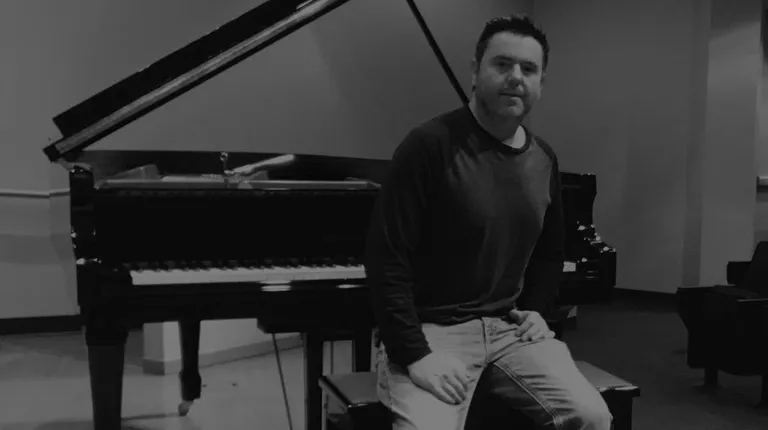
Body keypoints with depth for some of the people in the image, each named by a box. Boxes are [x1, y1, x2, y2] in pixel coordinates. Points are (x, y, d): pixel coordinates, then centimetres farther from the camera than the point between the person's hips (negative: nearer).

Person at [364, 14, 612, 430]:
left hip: (511, 325, 6)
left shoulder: (544, 160, 8)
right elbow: (385, 258, -17)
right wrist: (415, 354, -20)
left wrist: (536, 309, 9)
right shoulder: (430, 144, -14)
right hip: (433, 327, -5)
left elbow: (550, 251, 24)